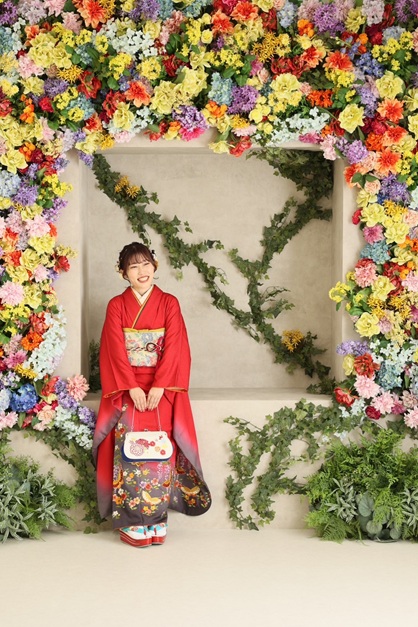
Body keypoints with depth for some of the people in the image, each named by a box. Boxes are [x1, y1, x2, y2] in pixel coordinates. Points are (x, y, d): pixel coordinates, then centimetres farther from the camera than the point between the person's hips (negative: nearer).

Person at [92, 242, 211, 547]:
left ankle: (156, 520, 1)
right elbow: (116, 350, -2)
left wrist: (158, 387, -14)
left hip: (162, 388, 0)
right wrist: (132, 387, -13)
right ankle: (131, 521, -3)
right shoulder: (116, 305, 7)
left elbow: (174, 348, -2)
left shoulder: (169, 303, 7)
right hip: (126, 388, 0)